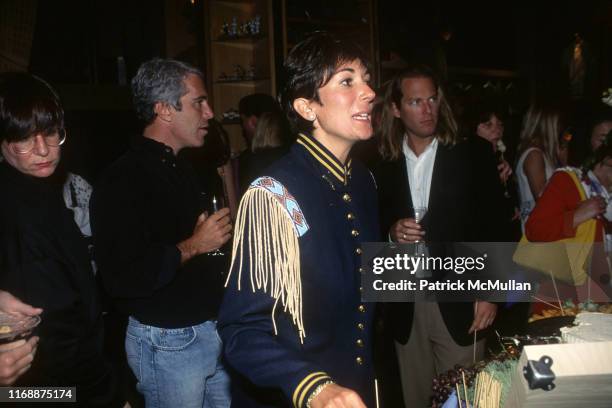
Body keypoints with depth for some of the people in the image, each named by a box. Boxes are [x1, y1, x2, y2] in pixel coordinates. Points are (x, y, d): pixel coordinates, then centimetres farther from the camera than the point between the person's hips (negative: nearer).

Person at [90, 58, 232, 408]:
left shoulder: (182, 169, 12)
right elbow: (124, 278, -27)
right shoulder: (125, 180, -19)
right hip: (169, 343, -8)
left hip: (212, 331, 8)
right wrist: (192, 247, -18)